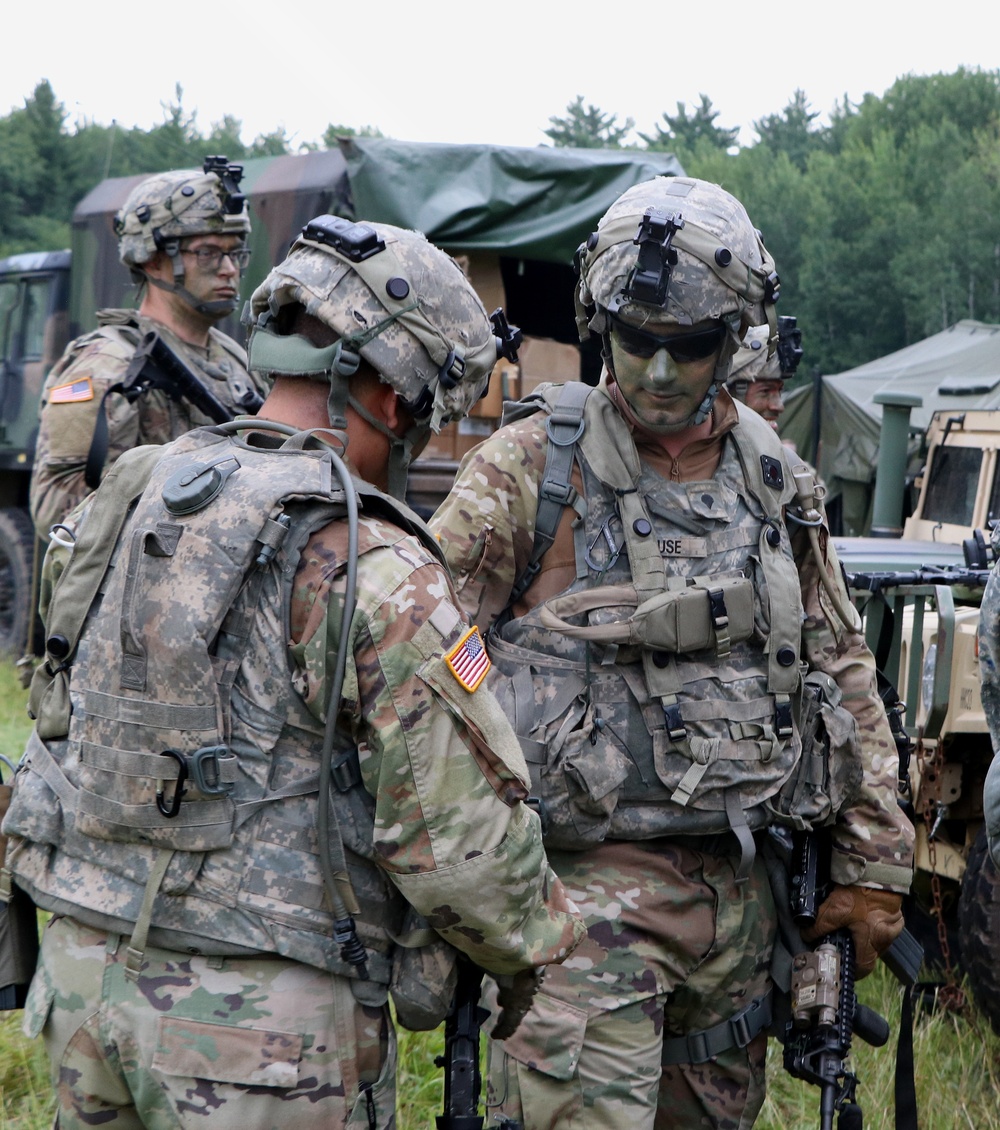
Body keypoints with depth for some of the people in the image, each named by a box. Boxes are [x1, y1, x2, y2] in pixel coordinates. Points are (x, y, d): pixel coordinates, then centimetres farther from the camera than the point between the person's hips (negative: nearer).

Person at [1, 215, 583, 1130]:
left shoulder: (139, 496, 6)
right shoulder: (369, 564, -17)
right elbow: (458, 826, -15)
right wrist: (536, 957, 2)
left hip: (84, 961, 7)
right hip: (263, 1024, -7)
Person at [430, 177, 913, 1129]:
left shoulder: (775, 484, 12)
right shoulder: (530, 467, -4)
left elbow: (842, 670, 17)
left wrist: (873, 865, 13)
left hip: (738, 892, 5)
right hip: (587, 885, -5)